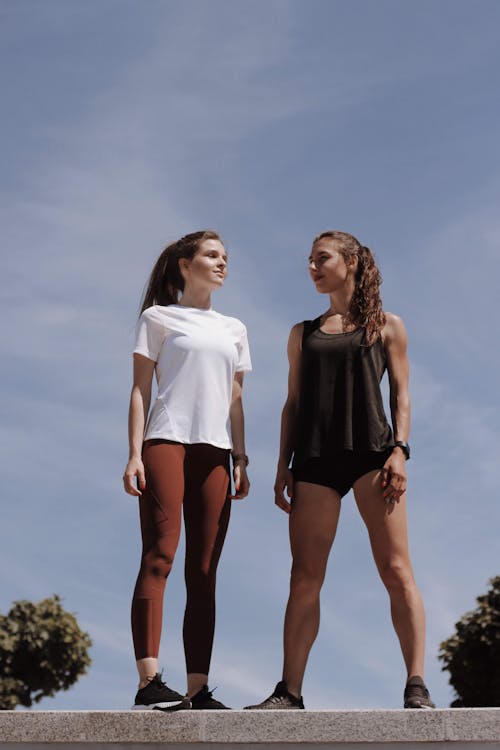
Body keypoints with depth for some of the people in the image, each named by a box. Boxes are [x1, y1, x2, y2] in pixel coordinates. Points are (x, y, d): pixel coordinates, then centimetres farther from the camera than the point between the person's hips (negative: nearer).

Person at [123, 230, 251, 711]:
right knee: (159, 555, -15)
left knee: (204, 572, -1)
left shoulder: (234, 330, 23)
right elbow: (140, 389, 5)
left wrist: (241, 460, 8)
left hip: (215, 450, 4)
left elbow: (235, 401, 19)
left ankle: (199, 688, -3)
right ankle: (149, 682, -21)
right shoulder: (159, 318, 11)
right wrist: (134, 453, -7)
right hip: (167, 440, -4)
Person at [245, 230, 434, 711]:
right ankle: (290, 692, 0)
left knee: (396, 570, -10)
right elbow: (293, 403, 17)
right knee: (304, 578, -2)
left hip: (371, 450, -3)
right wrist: (284, 464, 6)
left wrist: (399, 449, -8)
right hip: (315, 458, 3)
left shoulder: (386, 325, 14)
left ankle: (416, 688, -11)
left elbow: (401, 392, 7)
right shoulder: (303, 334, 21)